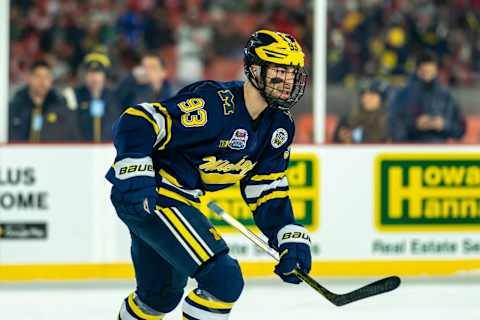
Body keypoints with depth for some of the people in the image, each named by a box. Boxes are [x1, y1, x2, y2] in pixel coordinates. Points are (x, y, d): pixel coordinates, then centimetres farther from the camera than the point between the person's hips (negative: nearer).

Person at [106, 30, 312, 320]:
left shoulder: (279, 127, 4)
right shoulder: (215, 102, -23)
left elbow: (267, 190, 12)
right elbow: (136, 123, -26)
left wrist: (291, 239, 0)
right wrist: (135, 179, -36)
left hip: (180, 198, 10)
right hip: (147, 197, -10)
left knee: (162, 295, 28)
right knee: (224, 280, -20)